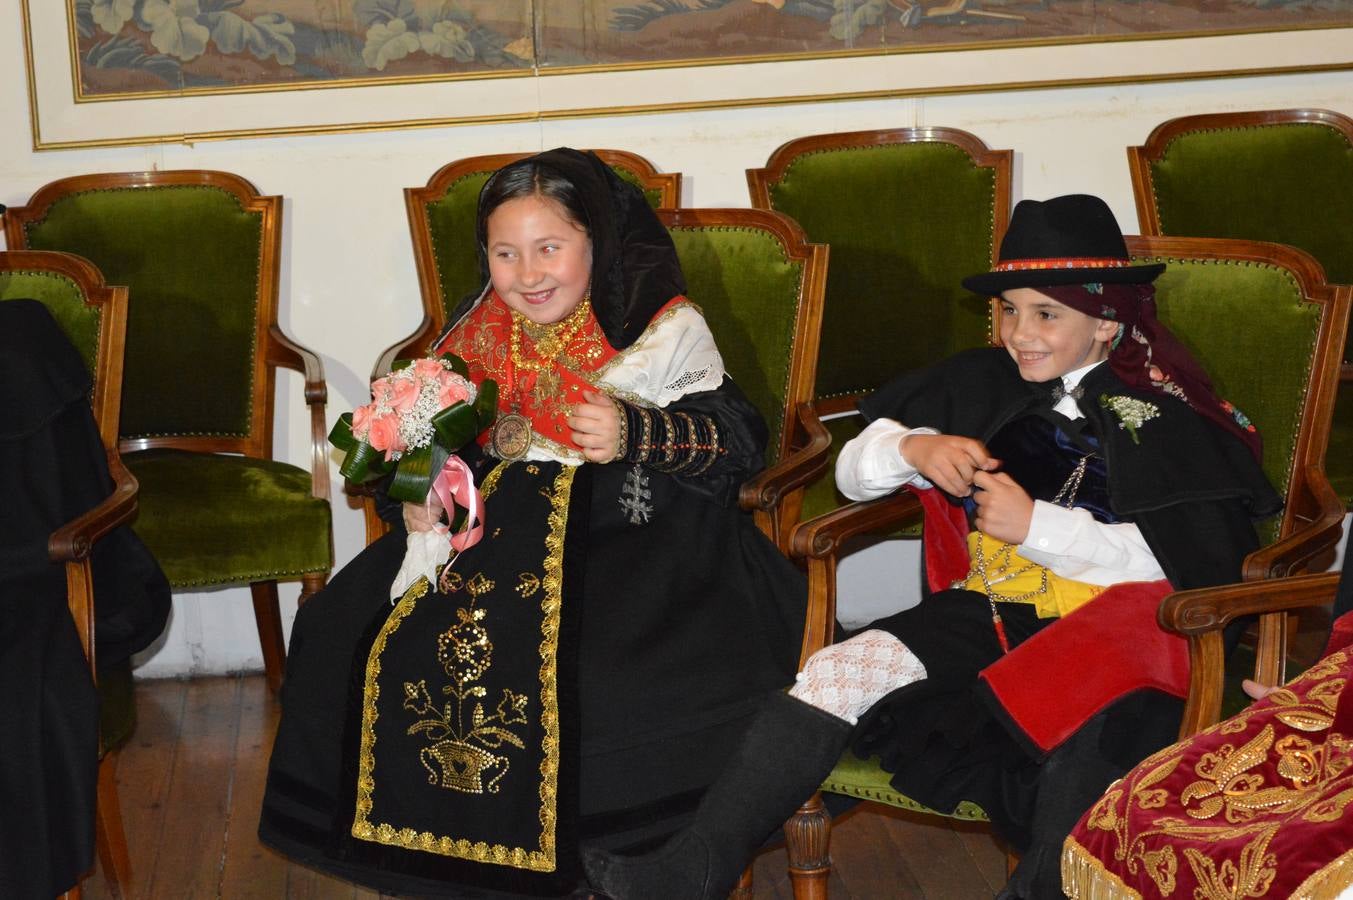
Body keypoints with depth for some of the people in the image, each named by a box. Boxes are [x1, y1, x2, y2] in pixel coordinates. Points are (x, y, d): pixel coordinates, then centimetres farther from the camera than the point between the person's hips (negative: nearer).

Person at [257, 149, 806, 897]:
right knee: (343, 632, -8)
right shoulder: (479, 335, 9)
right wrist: (421, 496, -3)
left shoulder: (662, 329, -6)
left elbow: (738, 439, -8)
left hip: (636, 534, -5)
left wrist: (636, 436, -24)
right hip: (502, 527, 5)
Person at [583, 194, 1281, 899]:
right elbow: (852, 472, 18)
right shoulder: (981, 385, 14)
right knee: (841, 669, -17)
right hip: (981, 612, 4)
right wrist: (912, 448, -6)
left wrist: (1035, 525, -14)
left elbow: (1185, 560, -12)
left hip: (1100, 637, -4)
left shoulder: (1160, 416, 0)